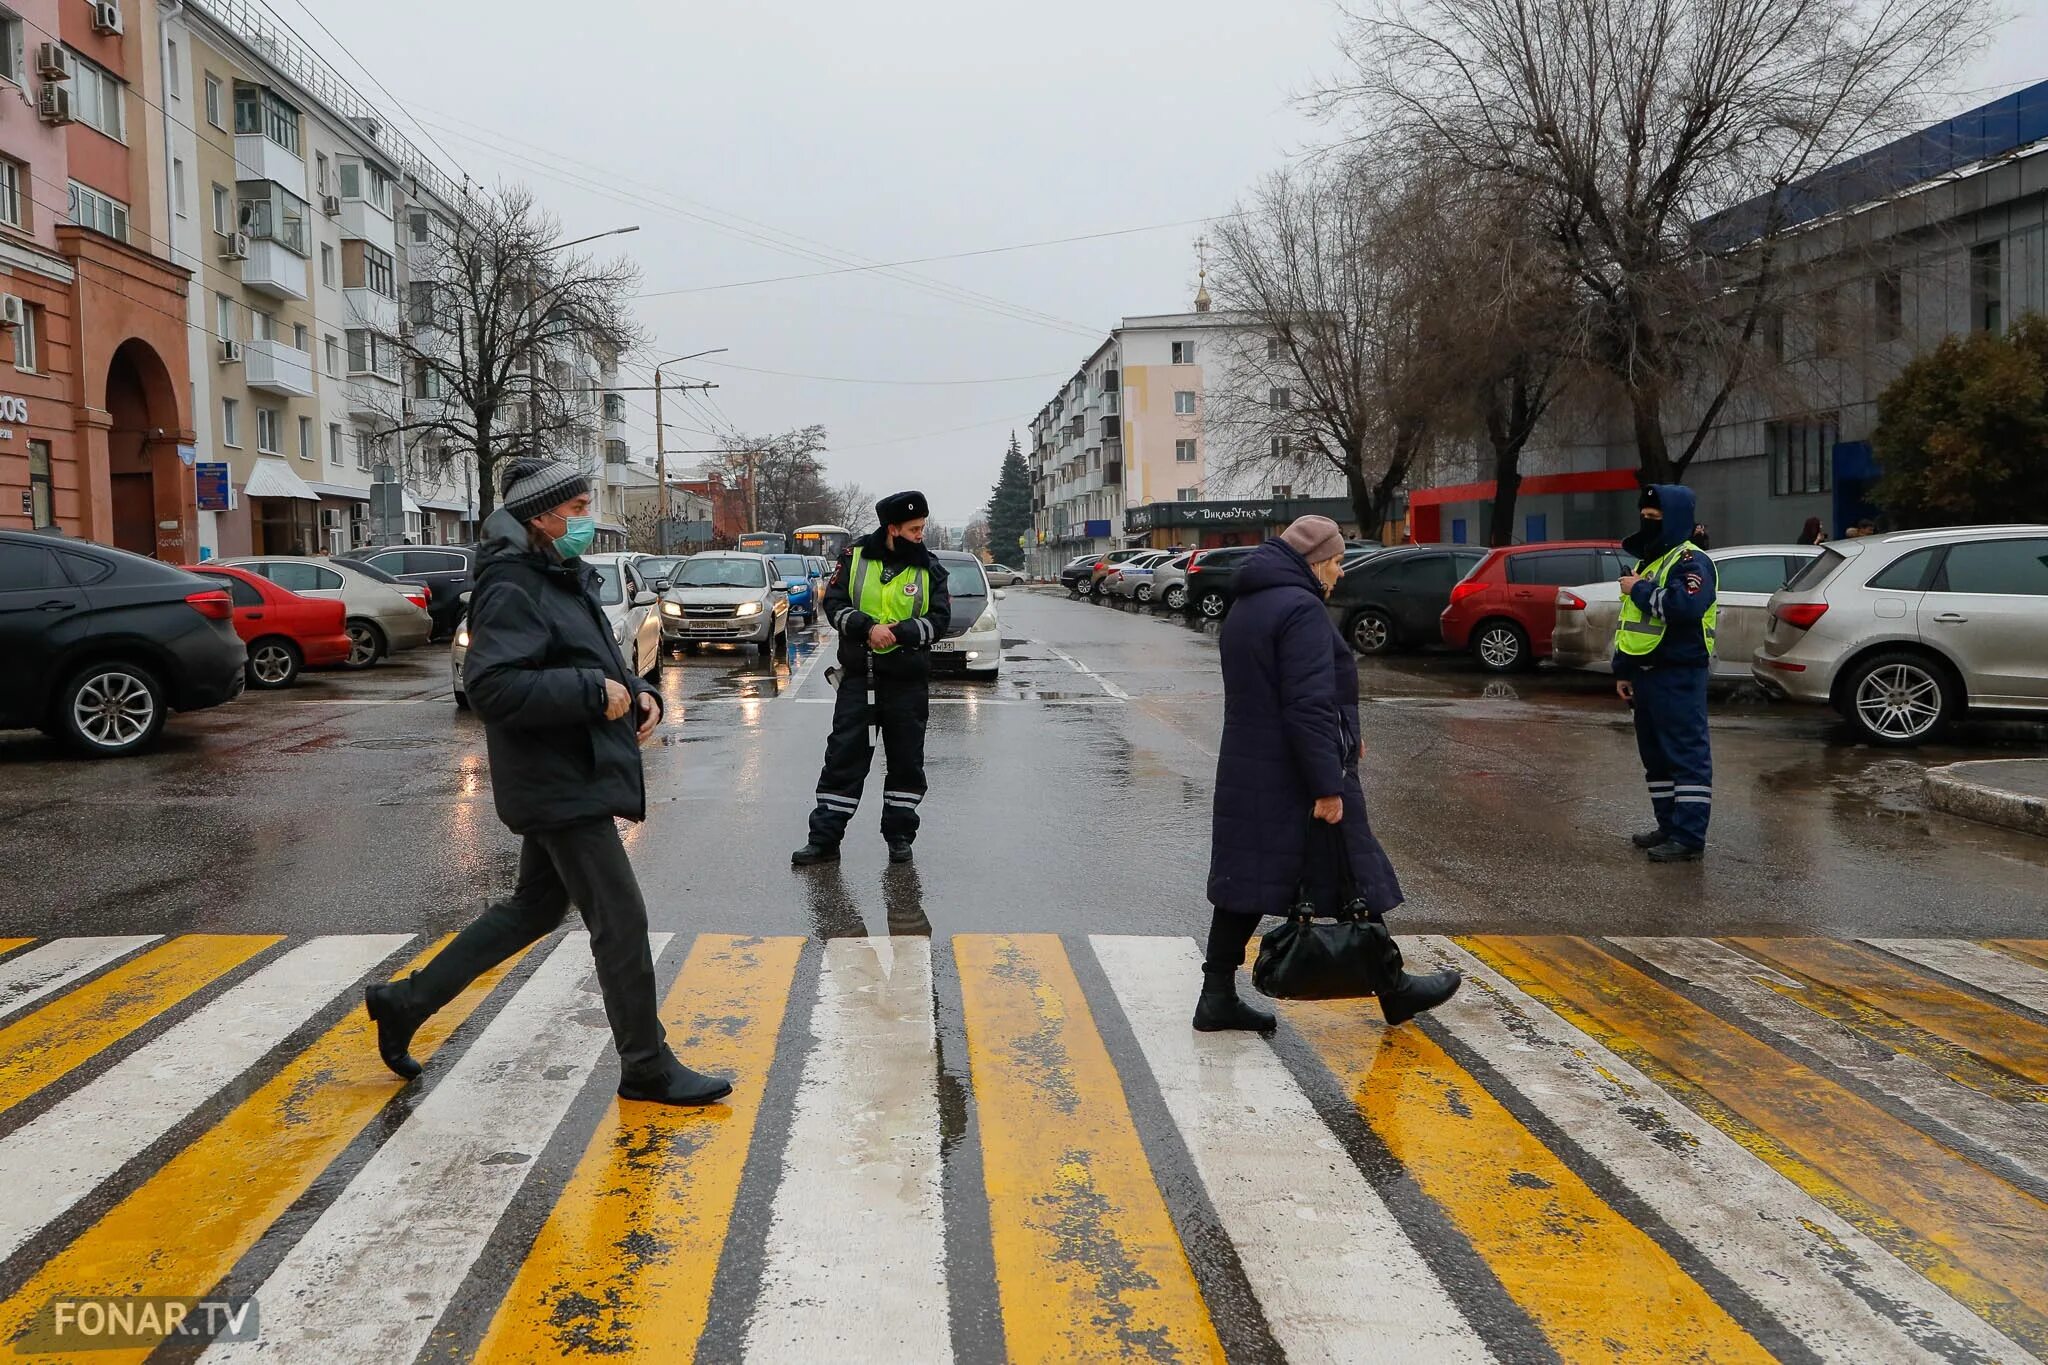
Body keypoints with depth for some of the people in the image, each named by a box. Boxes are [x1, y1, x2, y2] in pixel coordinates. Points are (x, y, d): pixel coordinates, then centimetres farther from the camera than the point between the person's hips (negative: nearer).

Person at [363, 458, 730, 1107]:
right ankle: (648, 1069, 8)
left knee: (534, 908, 21)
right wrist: (594, 693, -25)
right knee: (621, 920, -4)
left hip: (575, 779, 10)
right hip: (559, 785, -10)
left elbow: (599, 662, 24)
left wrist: (638, 692, 3)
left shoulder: (568, 579, 15)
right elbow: (491, 687, -27)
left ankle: (405, 1002, 32)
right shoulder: (512, 589, -16)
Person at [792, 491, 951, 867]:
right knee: (843, 758, 0)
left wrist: (897, 632, -20)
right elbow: (834, 604, -2)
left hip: (908, 683, 1)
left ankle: (899, 836, 22)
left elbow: (938, 620, -5)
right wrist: (868, 627, -18)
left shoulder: (928, 570, 3)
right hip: (858, 679, -1)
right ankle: (824, 839, 5)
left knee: (906, 761, 8)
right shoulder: (855, 558, 3)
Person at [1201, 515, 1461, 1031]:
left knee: (1245, 882, 10)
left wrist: (1343, 739, 27)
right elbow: (1309, 707, -23)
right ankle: (1394, 989, 18)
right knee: (1351, 880, 4)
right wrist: (1328, 787, -21)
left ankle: (1217, 996, 12)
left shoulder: (1246, 607, 15)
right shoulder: (1301, 609, -16)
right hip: (1297, 779, -9)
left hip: (1246, 776, 9)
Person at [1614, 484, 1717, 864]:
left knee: (1687, 755, -7)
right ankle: (1669, 826, 25)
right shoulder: (1647, 561, 19)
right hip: (1646, 674, 10)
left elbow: (1686, 606, -31)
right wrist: (1623, 670, 19)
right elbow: (1630, 623, 24)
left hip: (1678, 676, -10)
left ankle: (1689, 837, -5)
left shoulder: (1690, 561, -11)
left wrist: (1641, 590, -18)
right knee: (1655, 756, 15)